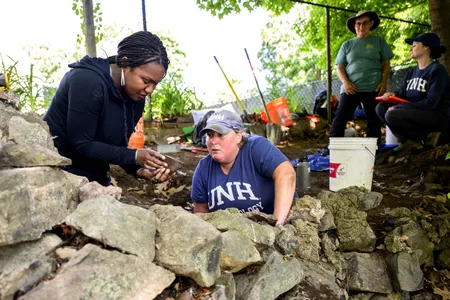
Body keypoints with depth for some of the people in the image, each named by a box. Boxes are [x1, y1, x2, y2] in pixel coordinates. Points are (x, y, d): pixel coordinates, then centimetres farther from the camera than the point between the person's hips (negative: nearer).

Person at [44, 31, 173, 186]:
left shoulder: (136, 98, -4)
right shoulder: (88, 81, -25)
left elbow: (118, 146, 0)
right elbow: (81, 145, -24)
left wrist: (139, 169, -17)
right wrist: (134, 156, -27)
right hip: (57, 172, -6)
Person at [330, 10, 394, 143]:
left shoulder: (379, 41, 14)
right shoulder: (347, 44, 14)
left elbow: (386, 64, 12)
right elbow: (340, 67, 10)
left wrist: (384, 82, -4)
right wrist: (345, 82, -9)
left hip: (373, 88, 1)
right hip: (351, 88, 0)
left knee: (374, 120, 4)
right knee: (340, 118, -10)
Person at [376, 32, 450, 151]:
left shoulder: (437, 70, -14)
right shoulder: (412, 72, 10)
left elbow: (431, 103, -22)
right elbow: (402, 94, 10)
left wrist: (398, 107, -23)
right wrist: (392, 95, -15)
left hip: (438, 117, -8)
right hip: (416, 113, 8)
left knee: (392, 114, -28)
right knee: (381, 108, -4)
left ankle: (425, 136, -6)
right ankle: (408, 140, -8)